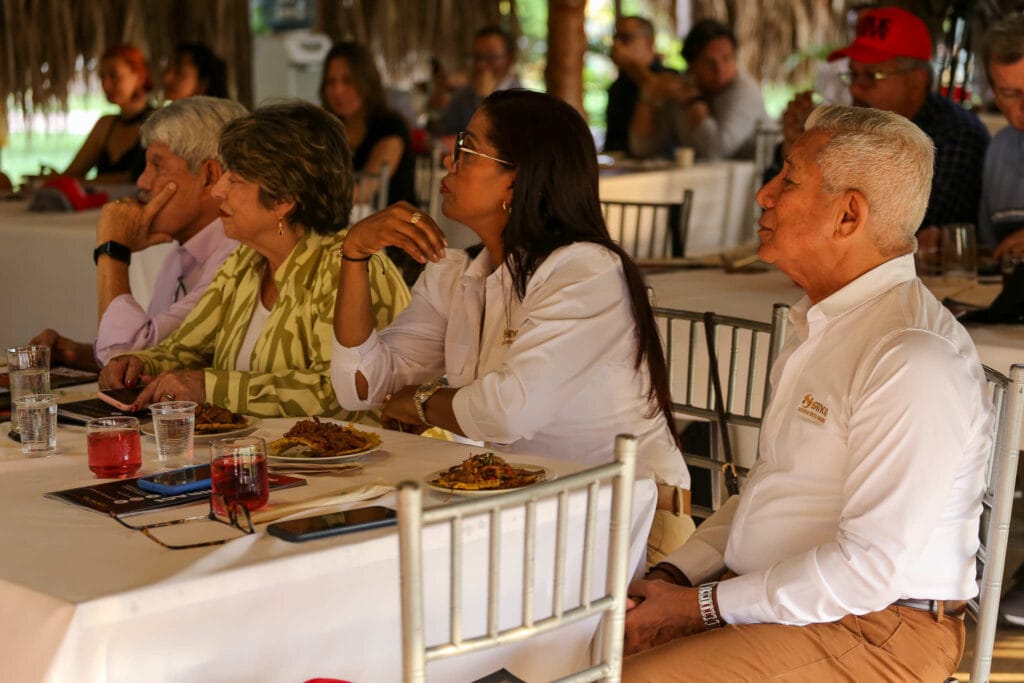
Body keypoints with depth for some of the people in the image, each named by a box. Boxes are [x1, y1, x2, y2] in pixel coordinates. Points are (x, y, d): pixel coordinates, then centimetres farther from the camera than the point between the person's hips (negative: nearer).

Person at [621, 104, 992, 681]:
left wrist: (704, 607, -16)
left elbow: (871, 567, -23)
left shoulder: (913, 361, -21)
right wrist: (675, 577, 4)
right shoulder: (821, 326, 14)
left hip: (872, 630, -9)